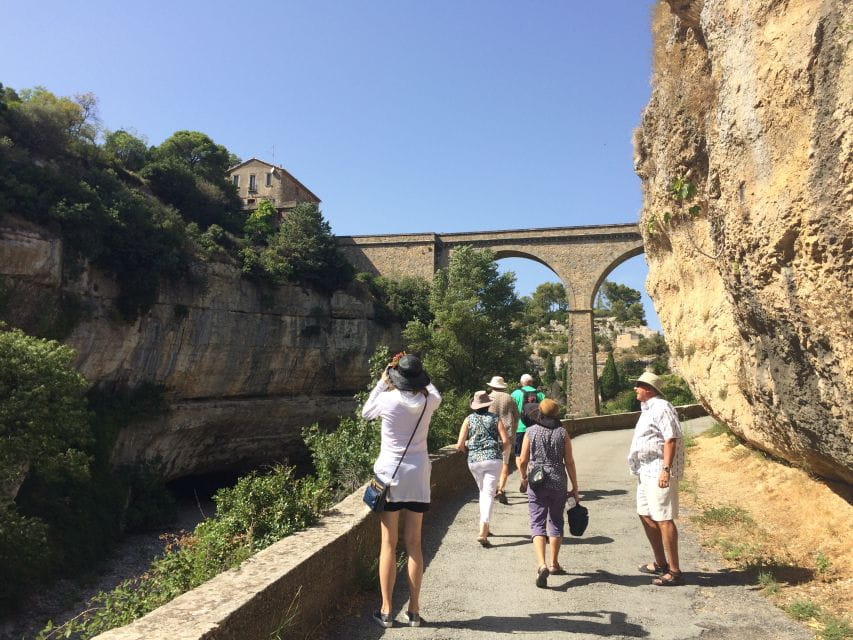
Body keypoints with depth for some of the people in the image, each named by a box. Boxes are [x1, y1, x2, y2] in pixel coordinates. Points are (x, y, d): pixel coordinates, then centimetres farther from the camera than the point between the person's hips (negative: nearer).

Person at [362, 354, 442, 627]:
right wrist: (418, 374, 22)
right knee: (414, 545, 11)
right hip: (418, 475, 2)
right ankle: (414, 610, 17)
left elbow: (366, 412, 13)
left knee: (388, 545, 7)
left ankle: (386, 611, 14)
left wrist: (381, 382, 15)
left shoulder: (388, 399, -10)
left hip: (390, 473, -2)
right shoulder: (428, 401, -4)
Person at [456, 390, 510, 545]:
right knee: (489, 494, -2)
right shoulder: (495, 418, 2)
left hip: (473, 461, 2)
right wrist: (500, 451, 15)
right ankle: (482, 531, -15)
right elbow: (506, 442, -5)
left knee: (483, 491, 22)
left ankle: (485, 527, 26)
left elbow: (459, 446, -1)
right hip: (493, 459, -2)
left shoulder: (468, 419, 4)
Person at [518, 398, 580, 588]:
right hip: (559, 483, 2)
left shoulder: (531, 432, -5)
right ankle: (554, 563, 27)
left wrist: (523, 478, 16)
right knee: (556, 522, 18)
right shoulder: (562, 433, -2)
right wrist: (575, 488, 6)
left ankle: (542, 564, -17)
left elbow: (523, 461, -3)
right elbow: (569, 462, -2)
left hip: (537, 482, -2)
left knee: (538, 524, 0)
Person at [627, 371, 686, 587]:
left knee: (663, 519, -7)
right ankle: (660, 563, 31)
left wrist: (666, 469, -28)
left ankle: (674, 571, 1)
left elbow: (671, 439, -22)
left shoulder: (661, 408, -14)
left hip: (658, 473, -11)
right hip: (646, 472, 11)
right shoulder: (648, 409, 17)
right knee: (646, 515, 18)